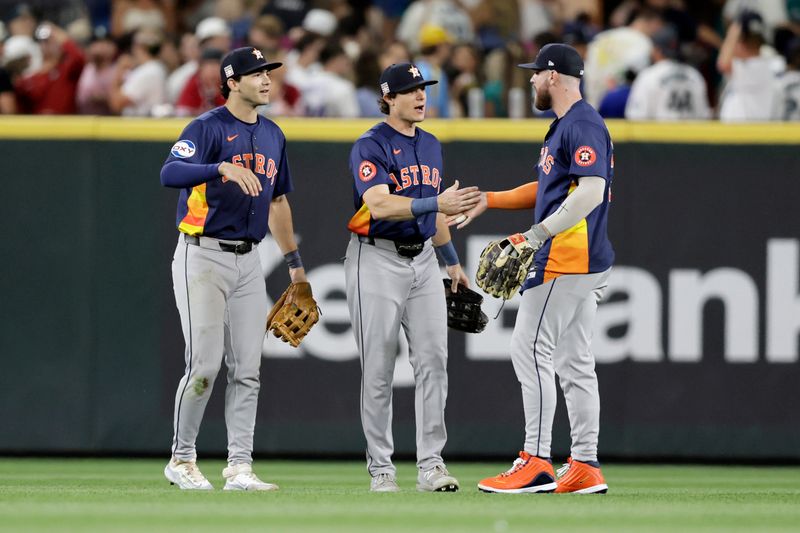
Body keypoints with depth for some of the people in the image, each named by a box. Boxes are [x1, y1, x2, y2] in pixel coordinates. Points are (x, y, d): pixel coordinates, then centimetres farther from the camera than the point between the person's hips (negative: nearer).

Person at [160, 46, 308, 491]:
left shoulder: (272, 135, 13)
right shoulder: (208, 128, -10)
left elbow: (277, 200, 24)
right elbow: (170, 174, -27)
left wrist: (295, 261, 24)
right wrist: (224, 168, -41)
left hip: (248, 259, 7)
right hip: (203, 257, -7)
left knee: (247, 370, 2)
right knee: (204, 365, -9)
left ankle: (240, 466, 4)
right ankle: (182, 459, 6)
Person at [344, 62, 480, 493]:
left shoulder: (430, 145, 14)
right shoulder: (370, 146, -10)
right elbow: (379, 204, -24)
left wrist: (452, 261, 25)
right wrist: (437, 204, -34)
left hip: (422, 259, 6)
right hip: (378, 260, -6)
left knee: (433, 359, -3)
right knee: (378, 368, -2)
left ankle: (431, 465, -2)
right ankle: (380, 468, 4)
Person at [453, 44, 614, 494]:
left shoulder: (582, 124, -13)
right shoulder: (566, 124, 20)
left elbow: (592, 191, -24)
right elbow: (549, 189, 29)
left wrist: (540, 233, -27)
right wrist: (487, 200, 26)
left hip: (567, 258, -11)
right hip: (583, 262, 11)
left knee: (531, 350, -11)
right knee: (574, 363, 9)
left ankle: (536, 462, -14)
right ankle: (584, 466, 9)